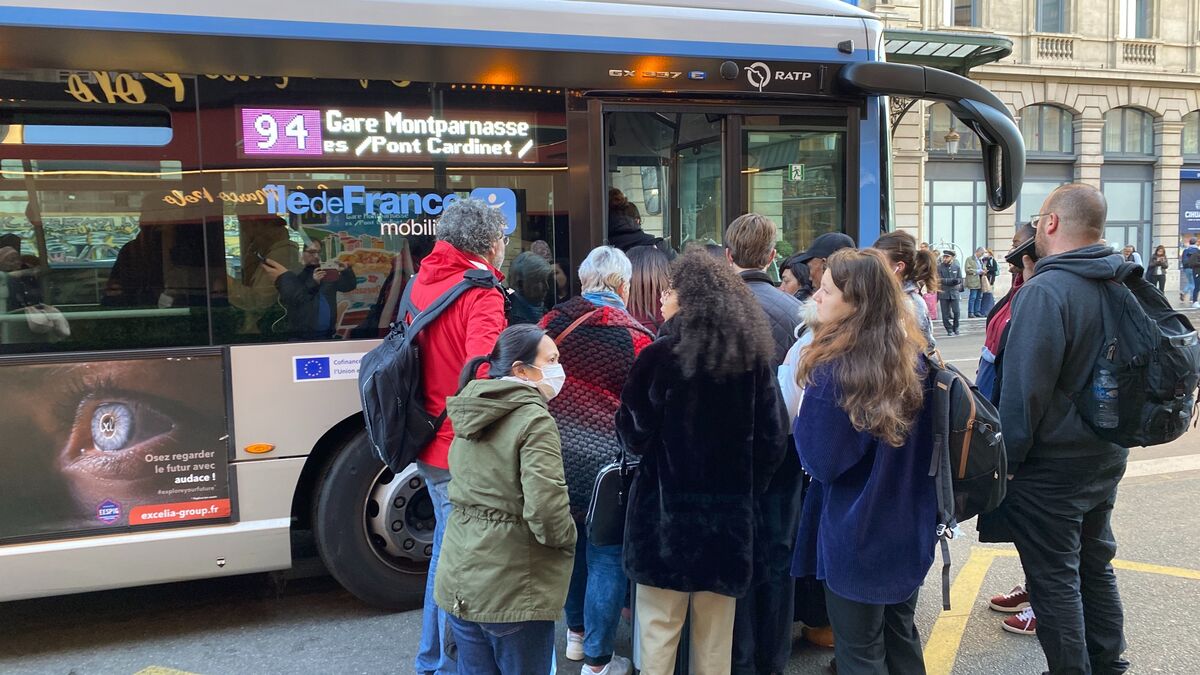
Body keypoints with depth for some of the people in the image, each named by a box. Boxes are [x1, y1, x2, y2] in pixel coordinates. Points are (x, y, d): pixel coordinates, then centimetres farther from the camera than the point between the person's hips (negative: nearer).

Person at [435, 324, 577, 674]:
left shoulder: (470, 415, 9)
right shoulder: (534, 420, -16)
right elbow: (546, 510, -23)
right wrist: (570, 538, -5)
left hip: (459, 580, 7)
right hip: (513, 589, -7)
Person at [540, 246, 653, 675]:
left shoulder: (553, 322, -1)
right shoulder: (635, 337, -11)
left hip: (558, 455, 5)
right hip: (606, 461, -5)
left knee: (573, 543, 24)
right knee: (607, 558, 7)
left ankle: (576, 632, 41)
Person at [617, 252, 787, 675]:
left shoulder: (660, 355, -13)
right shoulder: (754, 354, 0)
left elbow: (634, 436, -8)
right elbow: (772, 437, 2)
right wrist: (747, 491, 13)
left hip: (666, 507, -4)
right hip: (730, 511, 4)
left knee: (659, 627, 7)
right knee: (715, 632, 16)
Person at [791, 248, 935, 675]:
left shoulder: (834, 369, -24)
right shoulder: (913, 355, -1)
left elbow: (821, 461, -18)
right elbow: (924, 442, 9)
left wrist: (799, 423, -4)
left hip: (857, 536, -7)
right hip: (910, 528, 7)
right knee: (901, 638, 23)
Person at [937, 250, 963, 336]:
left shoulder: (957, 267, 4)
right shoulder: (939, 267, -2)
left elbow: (960, 279, 3)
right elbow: (940, 280, -9)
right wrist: (952, 280, -18)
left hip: (954, 292, 1)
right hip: (943, 293, -1)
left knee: (956, 312, -3)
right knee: (946, 313, 1)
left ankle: (955, 328, 18)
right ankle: (949, 330, 12)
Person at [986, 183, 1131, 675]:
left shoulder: (1045, 292, -23)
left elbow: (1024, 390, -24)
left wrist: (1005, 460, -12)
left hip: (1051, 467, -8)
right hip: (1106, 458, 9)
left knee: (1054, 580, 5)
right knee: (1095, 565, 22)